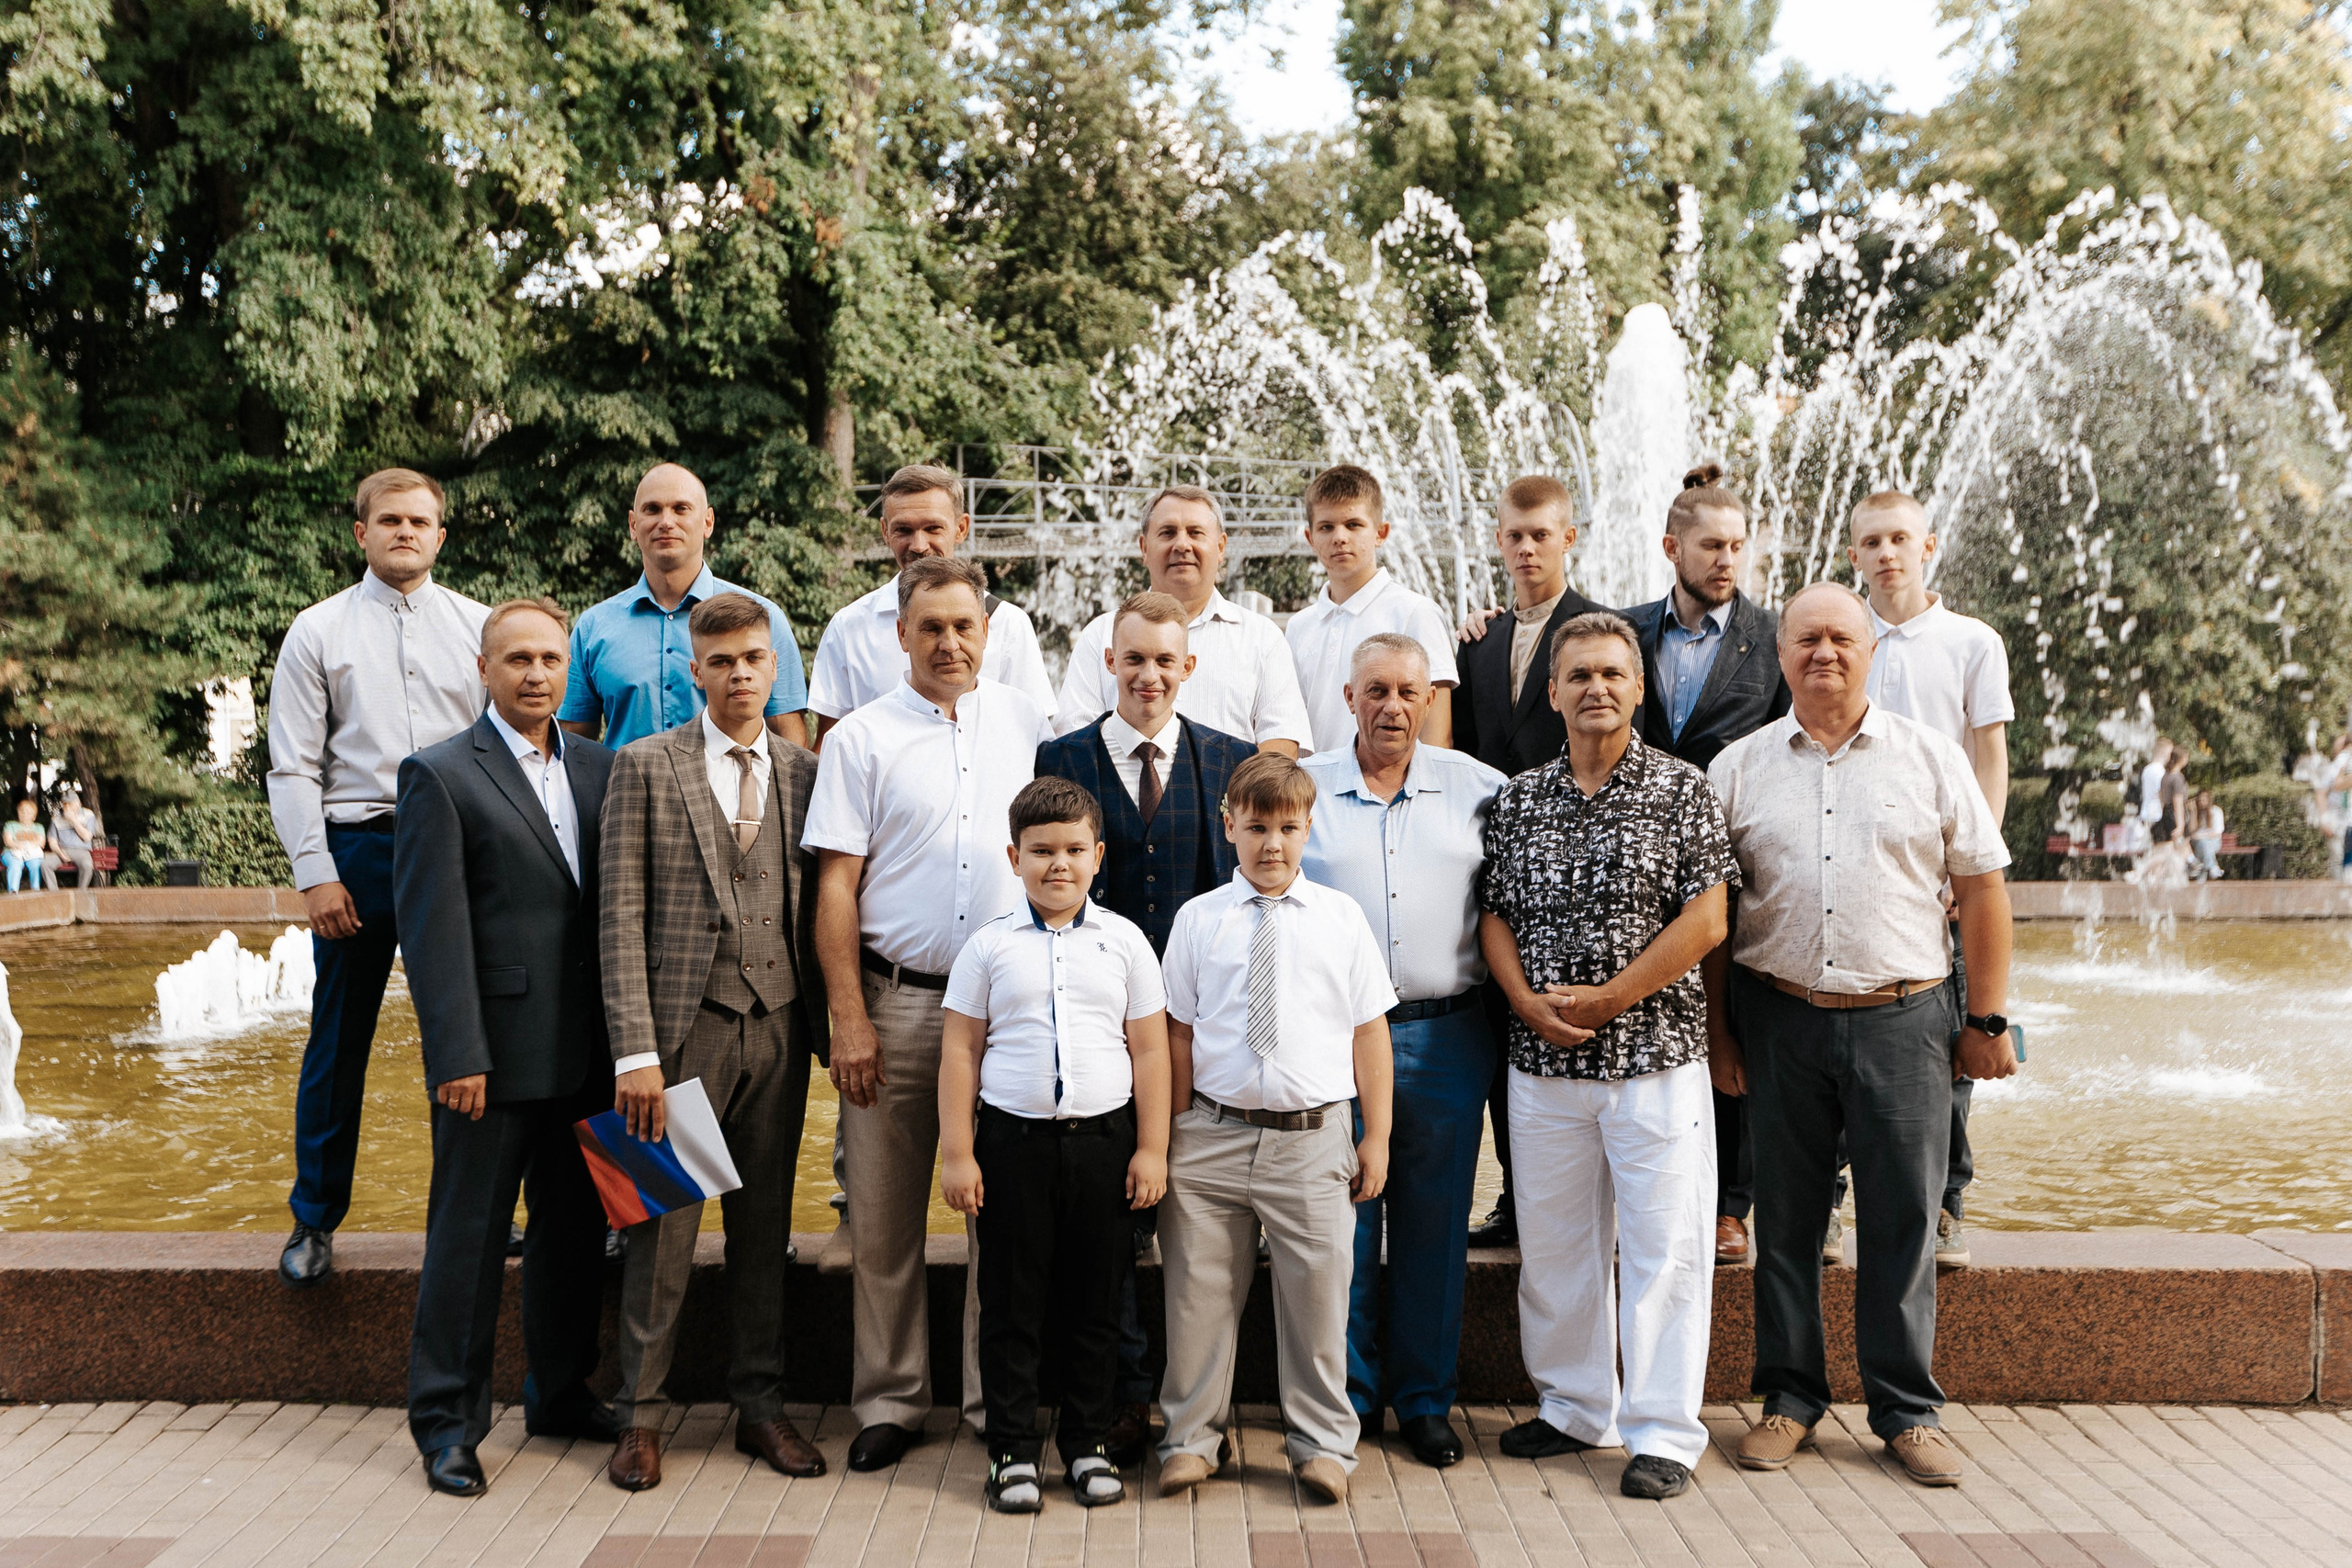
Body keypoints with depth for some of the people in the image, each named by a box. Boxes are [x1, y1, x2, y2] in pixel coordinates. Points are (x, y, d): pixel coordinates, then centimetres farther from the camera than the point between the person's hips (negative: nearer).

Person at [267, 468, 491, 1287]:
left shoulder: (478, 626, 8)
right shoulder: (318, 631, 6)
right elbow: (293, 767, 2)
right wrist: (315, 873, -7)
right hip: (358, 847, -1)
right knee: (338, 1043, 6)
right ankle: (314, 1220, 20)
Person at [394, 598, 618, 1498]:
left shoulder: (601, 770, 11)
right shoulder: (441, 776, -5)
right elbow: (433, 928, -10)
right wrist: (457, 1055, -16)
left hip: (587, 1052, 5)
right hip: (496, 1052, -5)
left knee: (576, 1229, 15)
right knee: (469, 1237, 4)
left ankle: (562, 1394, 31)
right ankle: (447, 1424, 16)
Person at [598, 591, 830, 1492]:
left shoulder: (804, 773, 9)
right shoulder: (645, 766, 0)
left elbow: (818, 910, 12)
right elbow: (622, 917, -4)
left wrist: (828, 1024, 5)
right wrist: (634, 1050, -11)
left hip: (779, 1025, 3)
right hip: (684, 1022, -3)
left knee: (765, 1223, 10)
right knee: (662, 1223, 3)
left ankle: (760, 1404, 22)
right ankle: (641, 1414, 16)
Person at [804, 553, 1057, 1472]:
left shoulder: (1028, 723, 8)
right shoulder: (861, 739, 3)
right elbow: (836, 885, 0)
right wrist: (848, 1016, -6)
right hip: (897, 1000, -1)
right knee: (883, 1216, 6)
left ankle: (999, 1401, 18)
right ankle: (890, 1400, 20)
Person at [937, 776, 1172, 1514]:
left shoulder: (1124, 941, 4)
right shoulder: (989, 947, 2)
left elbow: (1149, 1050, 6)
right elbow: (960, 1050, 3)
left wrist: (1152, 1148, 2)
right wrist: (956, 1152, -1)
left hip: (1103, 1141, 1)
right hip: (1014, 1141, -1)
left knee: (1095, 1304, 9)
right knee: (1011, 1305, 6)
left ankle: (1087, 1443, 24)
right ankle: (1013, 1450, 18)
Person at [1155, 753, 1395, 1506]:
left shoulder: (1340, 917, 4)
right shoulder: (1198, 919, 4)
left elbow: (1369, 1030, 6)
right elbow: (1178, 1033, 6)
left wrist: (1377, 1136, 4)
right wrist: (1172, 1135, 5)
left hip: (1314, 1138, 0)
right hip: (1212, 1133, 0)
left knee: (1316, 1294, 6)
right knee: (1200, 1290, 8)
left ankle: (1322, 1444, 22)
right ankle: (1193, 1437, 24)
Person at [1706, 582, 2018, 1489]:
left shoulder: (1932, 759, 5)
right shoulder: (1738, 769, 6)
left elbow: (1981, 889, 6)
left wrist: (1986, 1018, 3)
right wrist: (1717, 1030, 4)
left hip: (1903, 1017, 0)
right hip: (1779, 1019, 1)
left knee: (1903, 1222, 5)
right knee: (1785, 1218, 8)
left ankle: (1907, 1412, 18)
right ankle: (1789, 1399, 21)